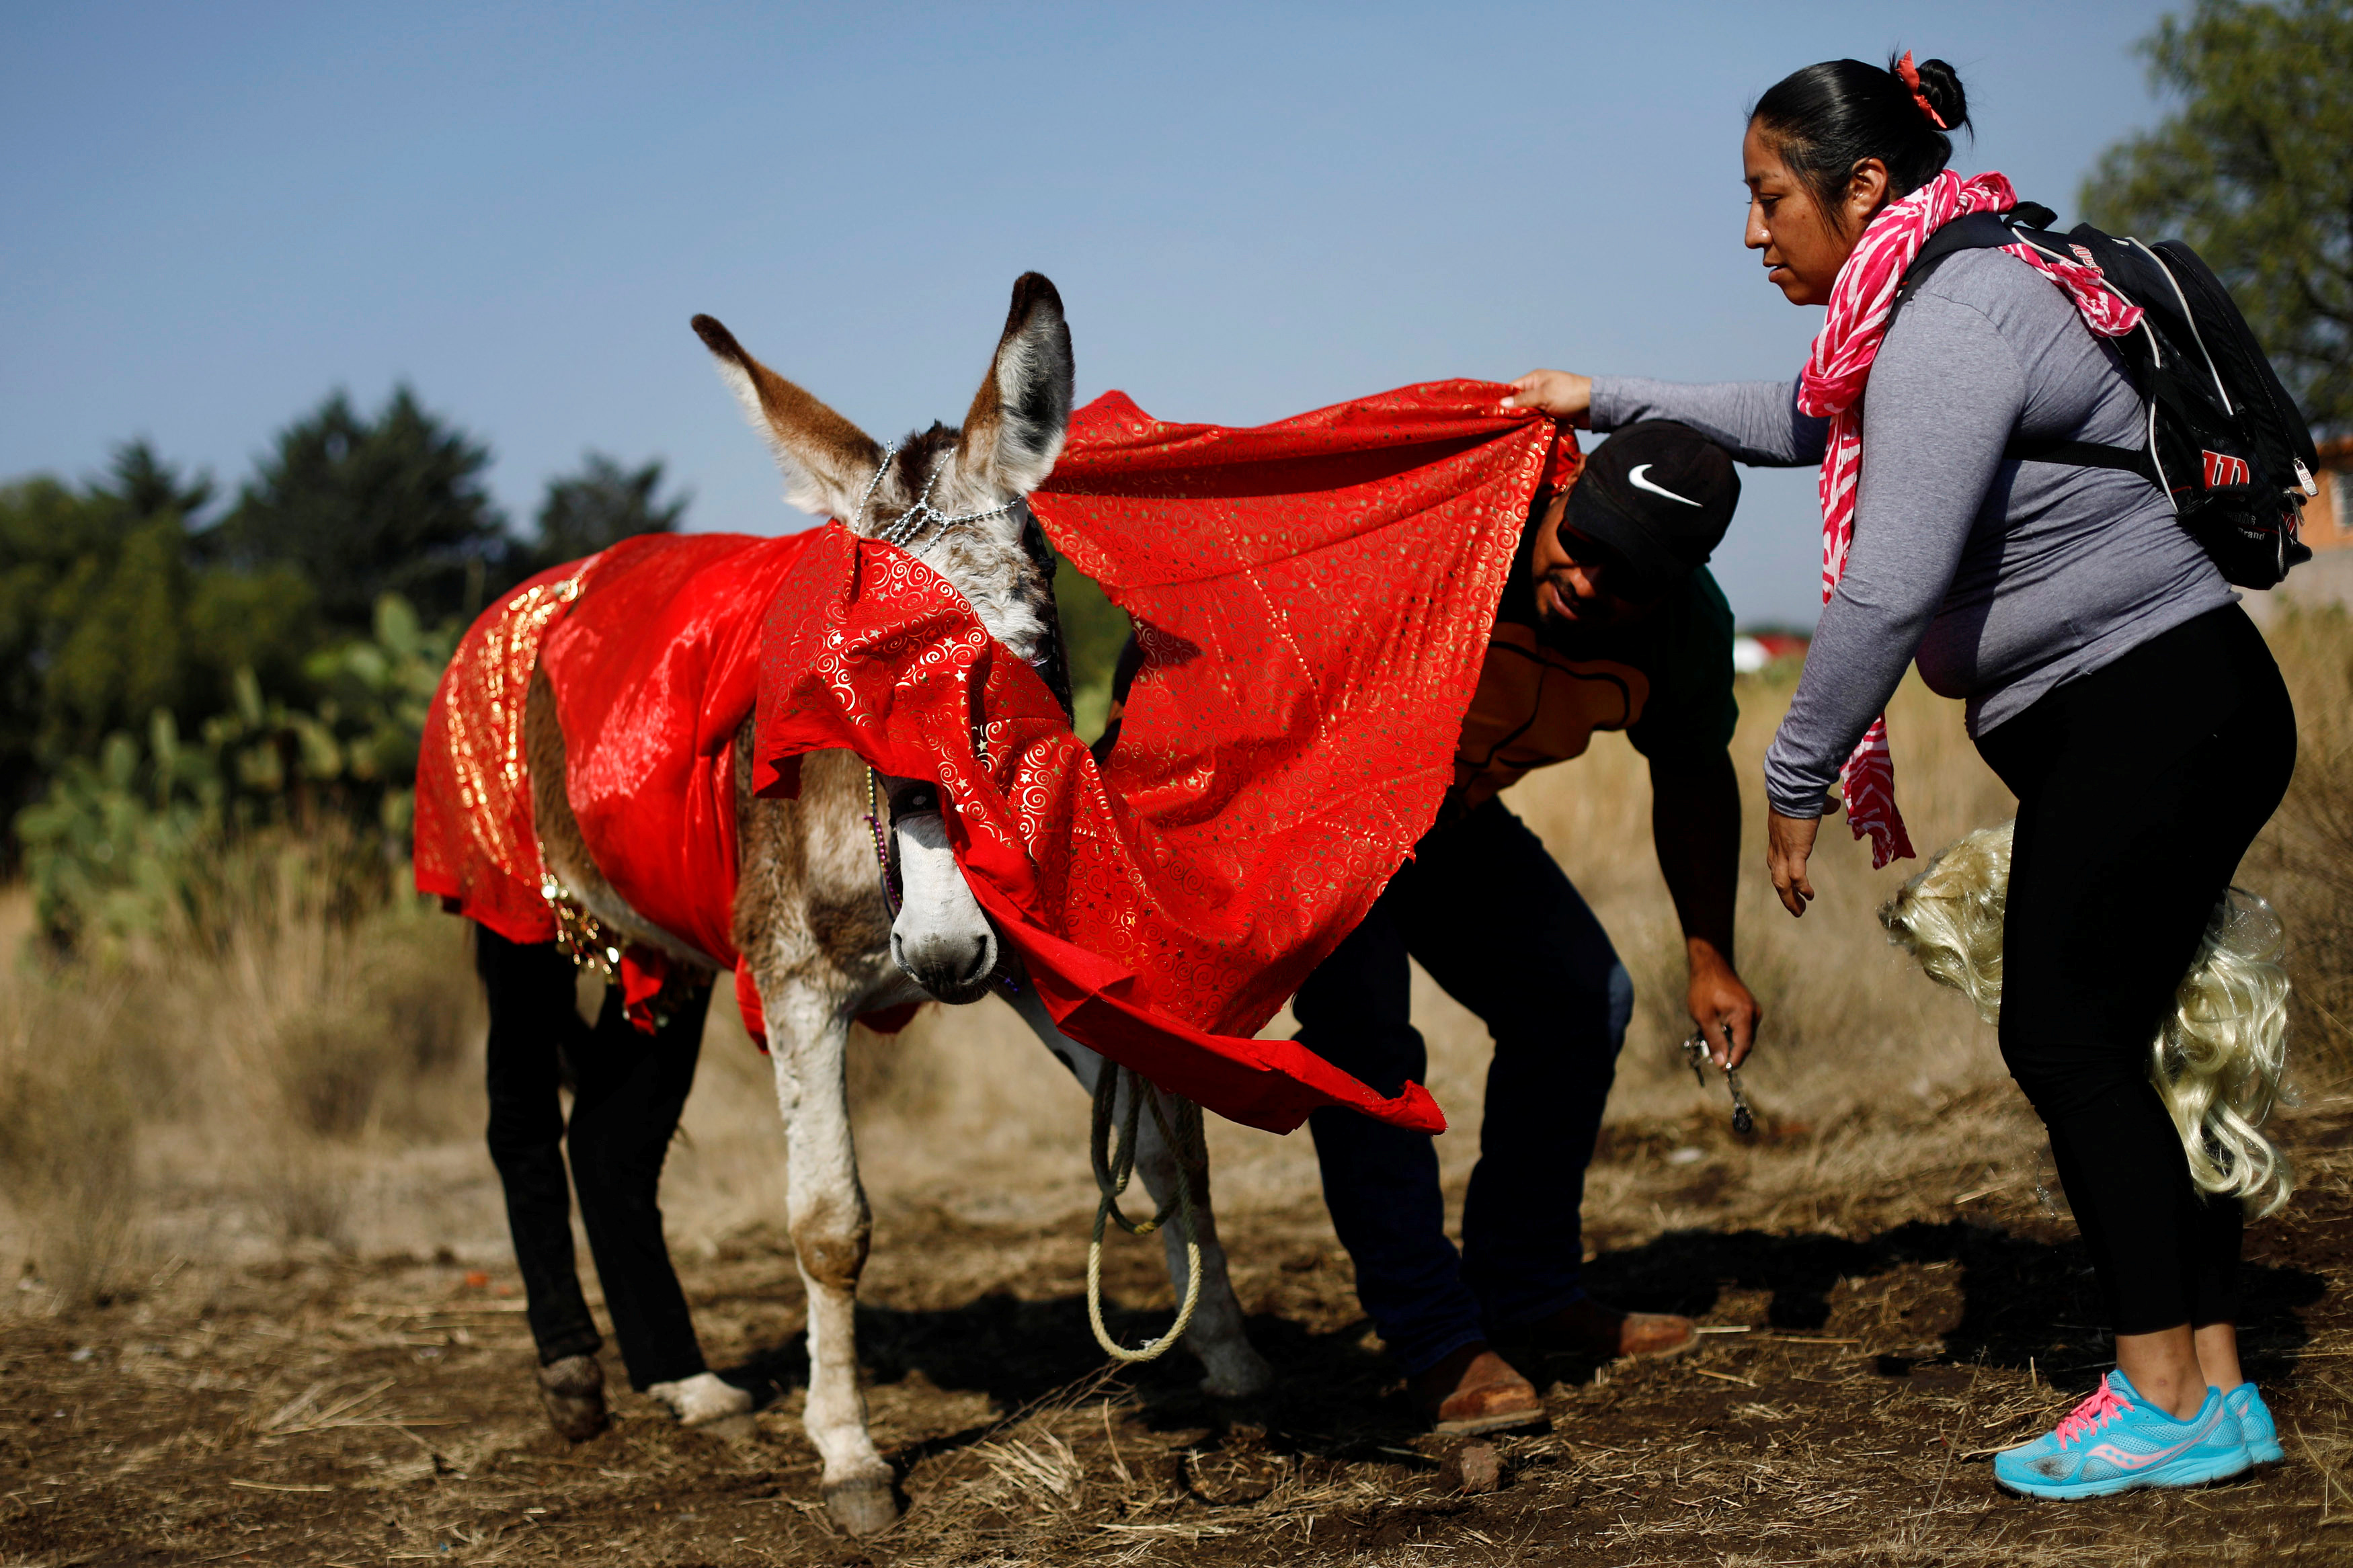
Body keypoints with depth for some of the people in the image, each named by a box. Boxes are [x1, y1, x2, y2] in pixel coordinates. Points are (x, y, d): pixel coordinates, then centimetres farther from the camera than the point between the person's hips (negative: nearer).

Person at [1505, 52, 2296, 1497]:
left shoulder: (1950, 327, -18)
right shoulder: (1944, 309, 15)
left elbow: (1890, 591, -23)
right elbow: (1797, 421, 34)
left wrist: (1796, 782, -13)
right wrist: (1606, 400, 37)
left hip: (2152, 710, -10)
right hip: (2150, 722, 10)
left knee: (2067, 1033, -11)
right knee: (2093, 1042, 8)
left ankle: (2164, 1400, -8)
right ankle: (2217, 1390, 9)